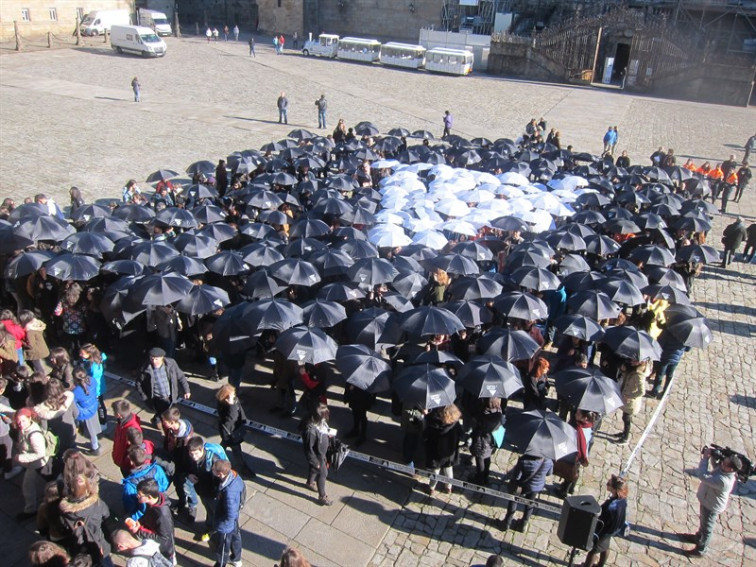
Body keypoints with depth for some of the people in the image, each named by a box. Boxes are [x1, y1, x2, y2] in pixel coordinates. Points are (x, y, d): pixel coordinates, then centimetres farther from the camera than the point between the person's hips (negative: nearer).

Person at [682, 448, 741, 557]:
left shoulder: (723, 481, -44)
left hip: (712, 506, -8)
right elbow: (714, 463, 3)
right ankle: (698, 537, 58)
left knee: (707, 528, 17)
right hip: (706, 501, 8)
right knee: (702, 521, 32)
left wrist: (705, 458, -34)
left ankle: (700, 550, 39)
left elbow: (704, 476, -41)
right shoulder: (723, 468, -18)